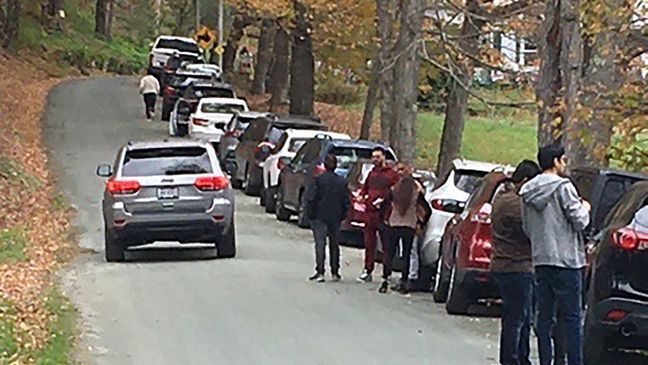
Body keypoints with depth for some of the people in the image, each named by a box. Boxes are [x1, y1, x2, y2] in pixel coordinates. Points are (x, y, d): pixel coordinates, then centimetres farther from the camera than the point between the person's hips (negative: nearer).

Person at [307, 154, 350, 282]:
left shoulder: (319, 179, -10)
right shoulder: (342, 182, 1)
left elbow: (313, 199, -11)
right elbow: (346, 201, 4)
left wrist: (311, 214, -1)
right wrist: (342, 216, 14)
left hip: (320, 217, -4)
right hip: (335, 218, 4)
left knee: (320, 244, -3)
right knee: (334, 244, 13)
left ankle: (320, 272, -11)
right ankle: (335, 273, 17)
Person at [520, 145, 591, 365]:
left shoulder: (528, 192, 11)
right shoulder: (562, 187, -10)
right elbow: (579, 221, -12)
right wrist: (585, 208, 7)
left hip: (541, 261, 6)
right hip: (566, 259, -6)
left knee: (545, 317, 9)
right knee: (571, 317, -3)